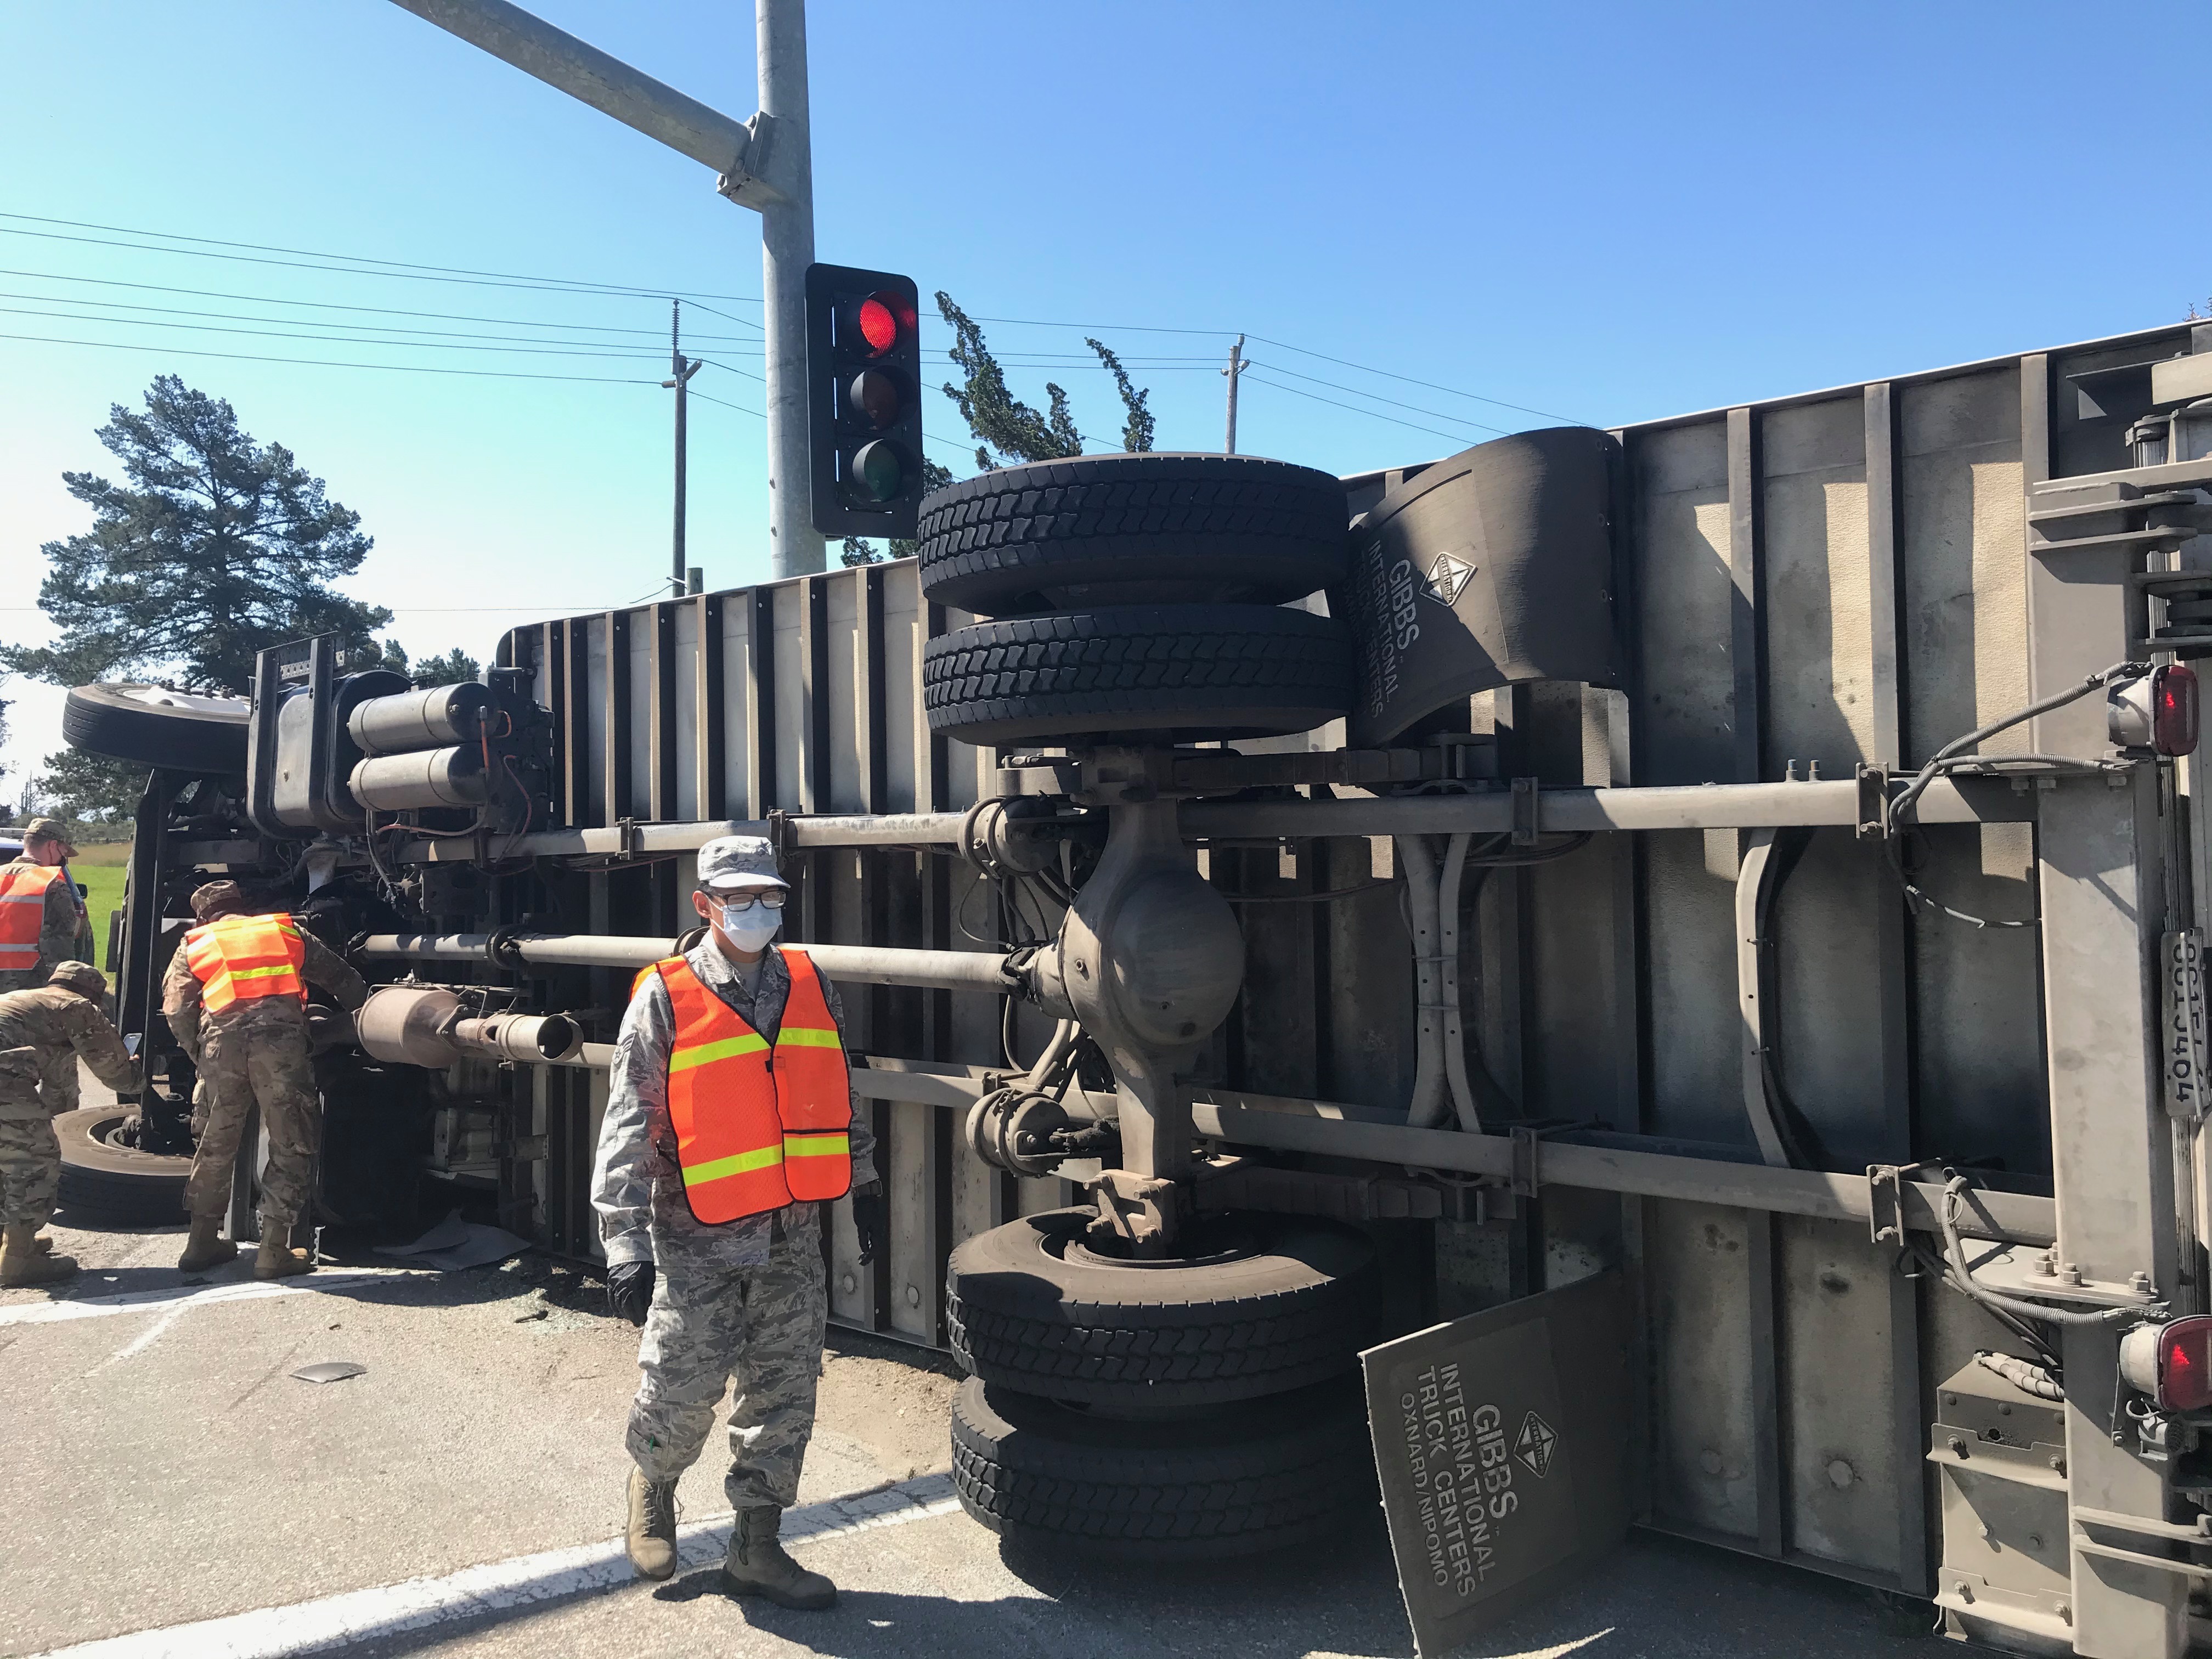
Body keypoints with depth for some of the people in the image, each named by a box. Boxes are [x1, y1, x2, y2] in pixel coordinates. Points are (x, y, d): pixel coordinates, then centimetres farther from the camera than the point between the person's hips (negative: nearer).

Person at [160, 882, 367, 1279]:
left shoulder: (193, 945, 24)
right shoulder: (286, 929, 25)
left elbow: (176, 1010, 11)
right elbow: (341, 979, 23)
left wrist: (199, 1057, 19)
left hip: (221, 1040, 2)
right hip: (280, 1035, -2)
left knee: (217, 1142, 20)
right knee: (292, 1146, 5)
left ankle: (202, 1242, 30)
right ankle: (273, 1251, 2)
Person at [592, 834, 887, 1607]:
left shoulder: (810, 987, 6)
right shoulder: (663, 1000, -8)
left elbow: (840, 1096, 17)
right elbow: (629, 1131, -8)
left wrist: (864, 1186, 20)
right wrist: (626, 1246, -13)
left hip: (794, 1235, 4)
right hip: (700, 1238, -4)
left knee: (783, 1394, 10)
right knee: (682, 1390, 3)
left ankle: (757, 1549, 26)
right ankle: (652, 1486, 37)